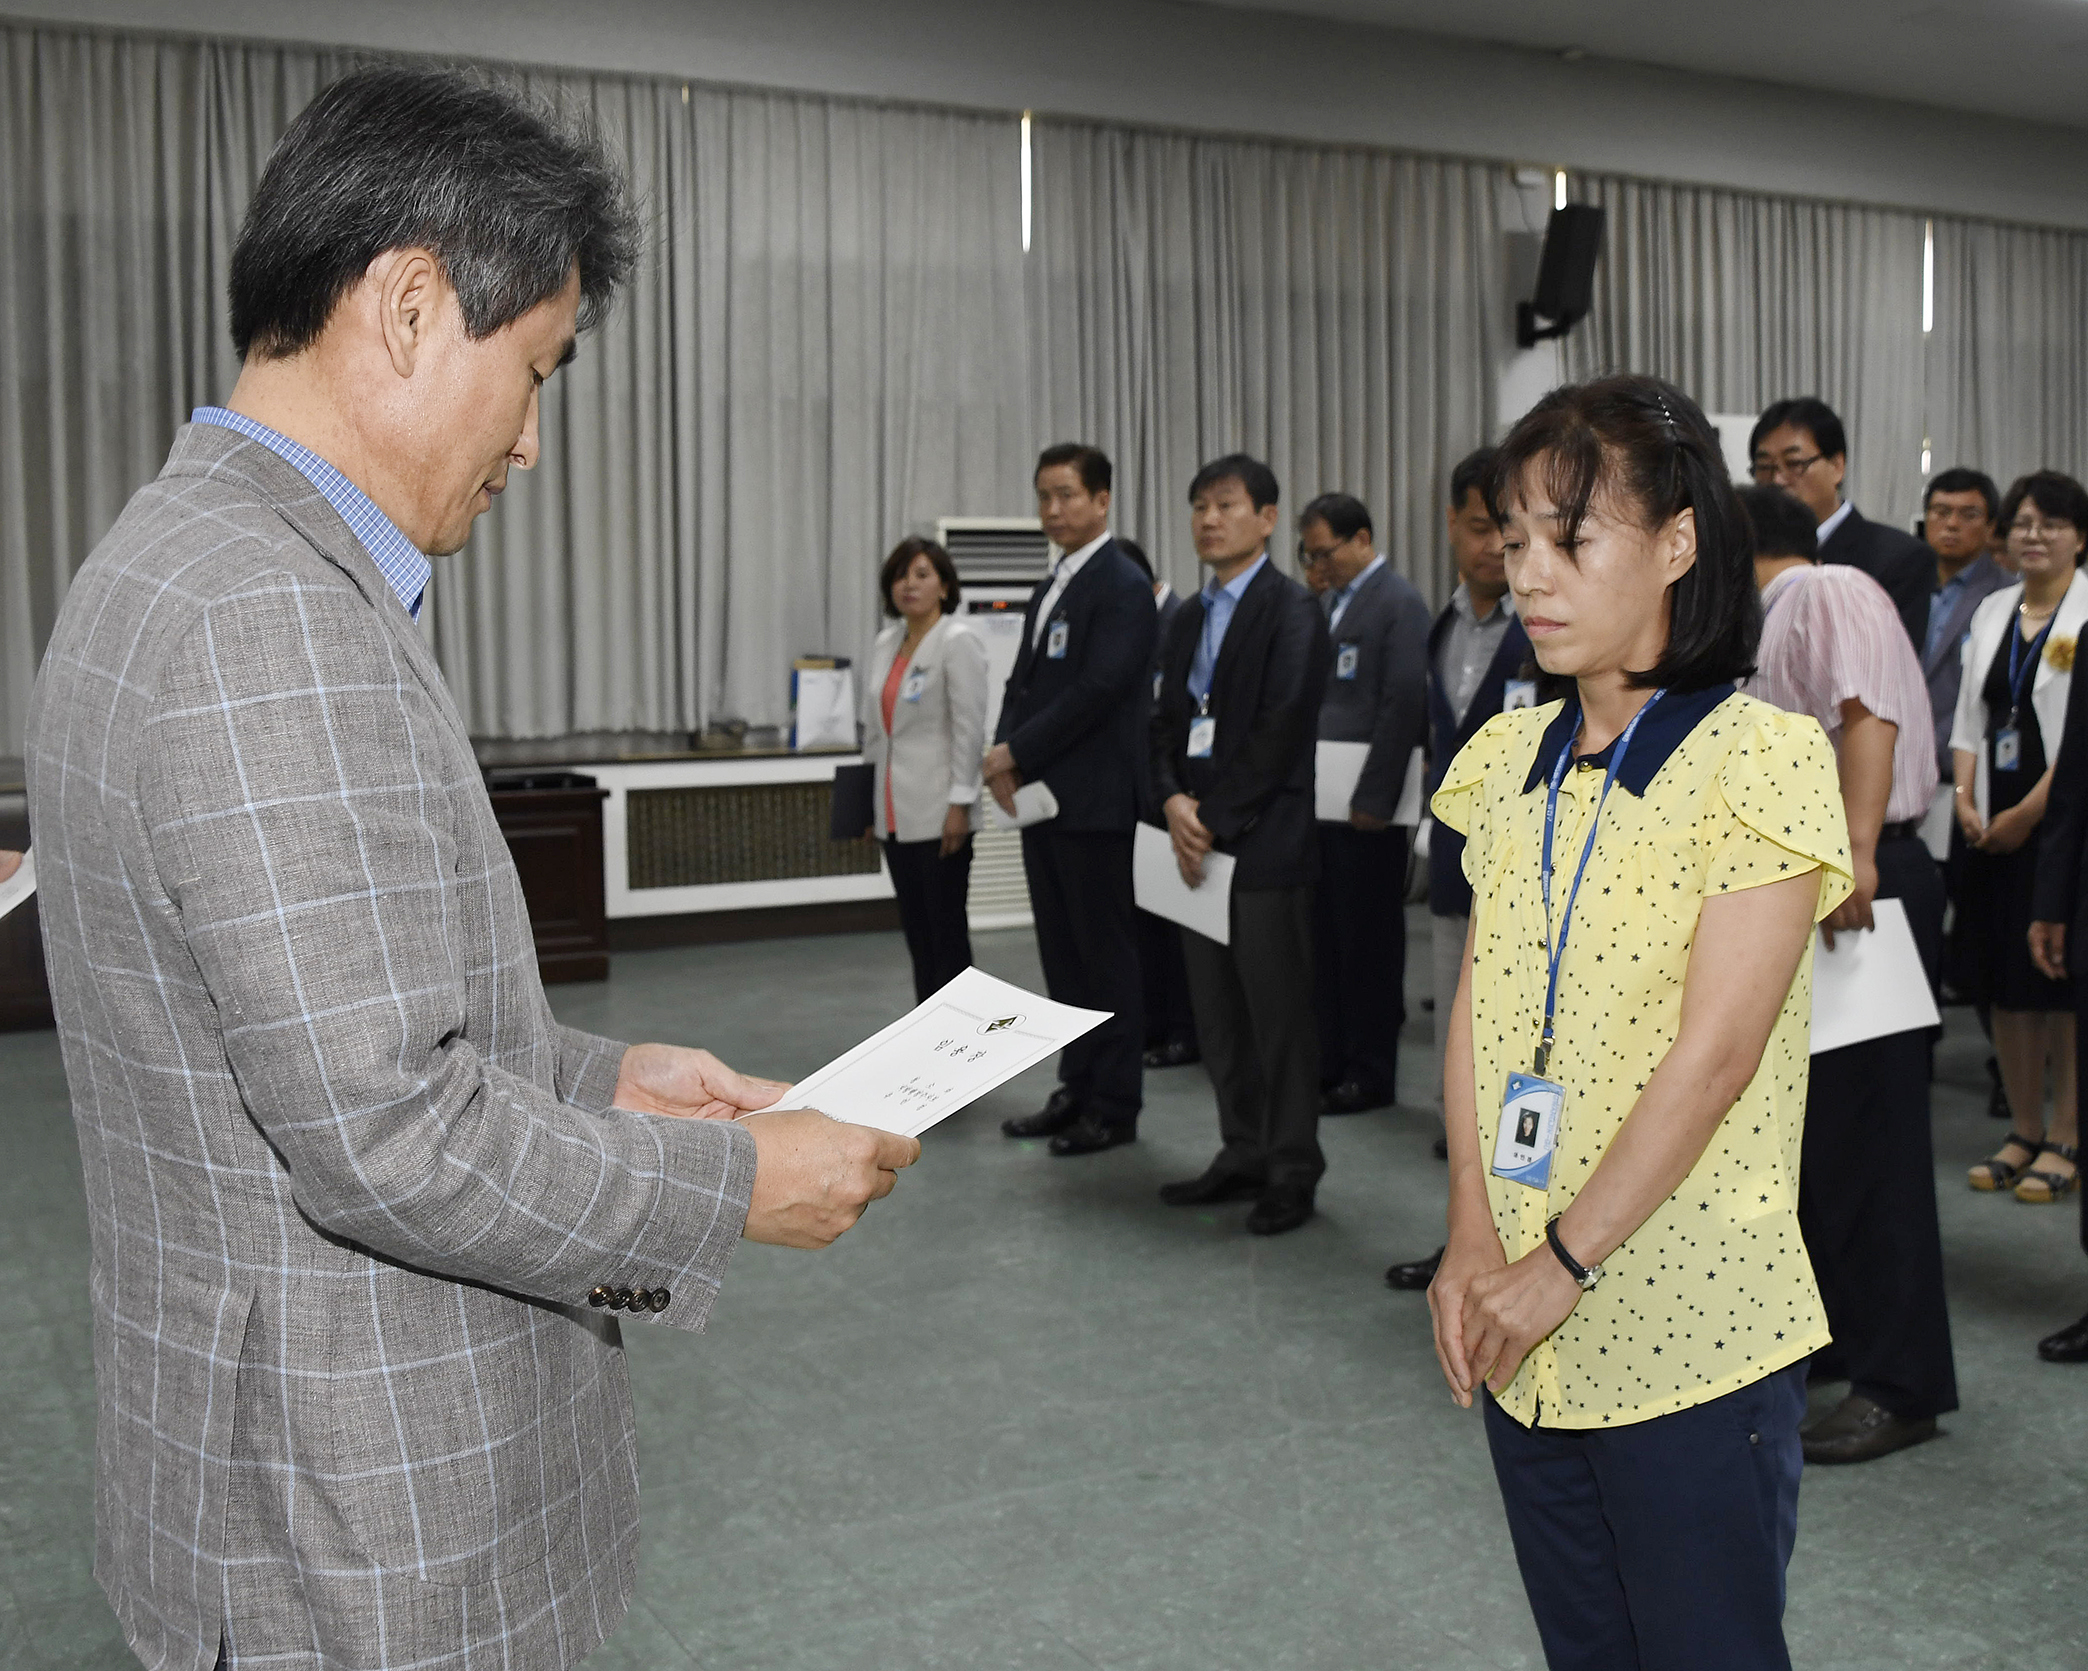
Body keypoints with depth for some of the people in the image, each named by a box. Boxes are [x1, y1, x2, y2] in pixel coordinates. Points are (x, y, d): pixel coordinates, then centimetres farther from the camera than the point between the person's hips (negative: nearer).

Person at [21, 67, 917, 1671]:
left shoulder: (188, 562, 8)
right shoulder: (267, 617, -25)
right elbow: (383, 1137, -27)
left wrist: (600, 1076, 9)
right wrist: (730, 1186, -15)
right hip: (368, 1537, -9)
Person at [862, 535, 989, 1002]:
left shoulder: (958, 641, -9)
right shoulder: (885, 644, 13)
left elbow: (969, 728, -14)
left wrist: (960, 803, -18)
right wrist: (870, 802, 16)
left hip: (938, 814, -7)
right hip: (897, 814, 8)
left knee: (946, 930, -2)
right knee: (916, 930, 12)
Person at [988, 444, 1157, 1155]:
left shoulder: (1123, 586, -11)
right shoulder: (1051, 587, 17)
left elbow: (1098, 690, -19)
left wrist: (1016, 753, -14)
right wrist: (1005, 758, -2)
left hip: (1095, 802, -9)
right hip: (1043, 799, 9)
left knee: (1107, 955, 0)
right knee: (1063, 956, 13)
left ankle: (1114, 1106, 8)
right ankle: (1077, 1089, 22)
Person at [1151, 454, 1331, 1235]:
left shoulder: (1291, 610, -7)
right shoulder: (1190, 616, 17)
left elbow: (1279, 731, -15)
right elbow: (1167, 719, 14)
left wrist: (1216, 822, -14)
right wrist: (1173, 799, -4)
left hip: (1264, 841, -7)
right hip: (1197, 838, 8)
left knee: (1278, 1012, -1)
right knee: (1216, 1011, 12)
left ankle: (1292, 1172, 9)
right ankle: (1243, 1155, 23)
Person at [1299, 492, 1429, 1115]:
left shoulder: (1398, 603, -10)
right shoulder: (1329, 601, 16)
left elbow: (1403, 706, -16)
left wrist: (1373, 800, -18)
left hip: (1367, 806, -8)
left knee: (1370, 936, 0)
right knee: (1326, 934, 11)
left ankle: (1371, 1075, 9)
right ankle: (1331, 1061, 20)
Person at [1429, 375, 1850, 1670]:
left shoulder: (1763, 758, -11)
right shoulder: (1509, 759, 8)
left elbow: (1714, 1048, -17)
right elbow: (1477, 1006, 6)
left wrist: (1563, 1261, -14)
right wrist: (1473, 1240, -5)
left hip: (1692, 1339, -5)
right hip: (1525, 1328, 6)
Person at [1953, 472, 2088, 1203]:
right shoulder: (1992, 611, 13)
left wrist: (2029, 813, -15)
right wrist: (1966, 802, 1)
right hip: (1995, 828, 6)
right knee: (2004, 983, 9)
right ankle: (2024, 1130, 20)